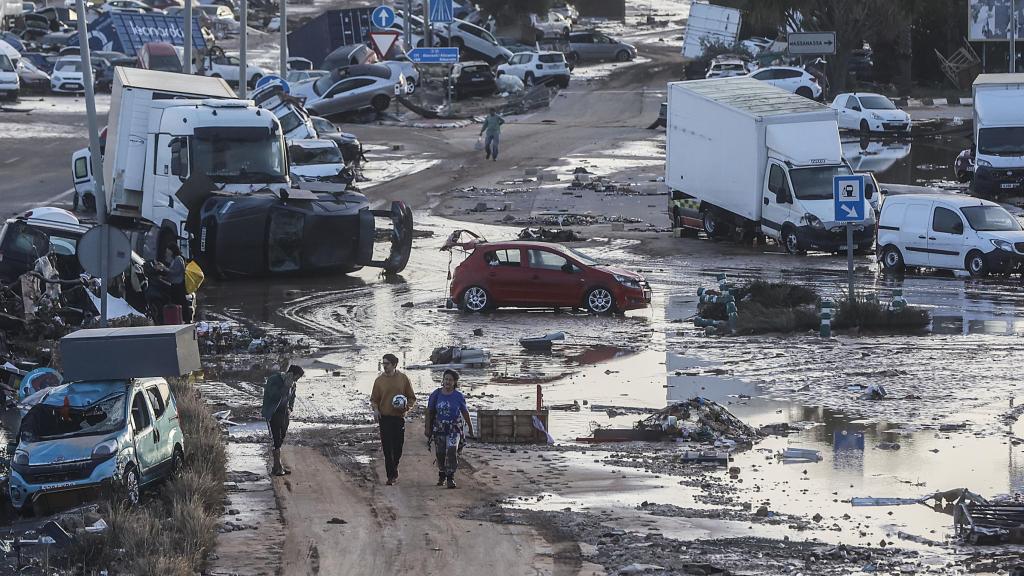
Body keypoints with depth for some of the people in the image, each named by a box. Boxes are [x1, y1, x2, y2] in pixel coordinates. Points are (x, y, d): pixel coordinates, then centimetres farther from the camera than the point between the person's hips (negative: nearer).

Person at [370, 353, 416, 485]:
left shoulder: (403, 379, 2)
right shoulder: (379, 380, 4)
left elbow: (412, 398, 8)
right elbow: (374, 399, 10)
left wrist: (406, 406, -12)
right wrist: (375, 409, -10)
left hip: (399, 418, 0)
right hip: (384, 418, 0)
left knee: (398, 447, 6)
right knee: (387, 448, -6)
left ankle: (393, 469, 31)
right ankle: (391, 476, -3)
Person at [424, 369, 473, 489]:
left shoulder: (458, 396, -1)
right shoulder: (436, 395, 0)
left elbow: (465, 413, 8)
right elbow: (429, 412, 5)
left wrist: (470, 428, 14)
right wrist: (427, 428, 2)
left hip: (454, 429, -2)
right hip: (439, 429, 2)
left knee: (452, 452, -16)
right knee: (440, 453, 8)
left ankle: (450, 477, -14)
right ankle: (442, 475, 28)